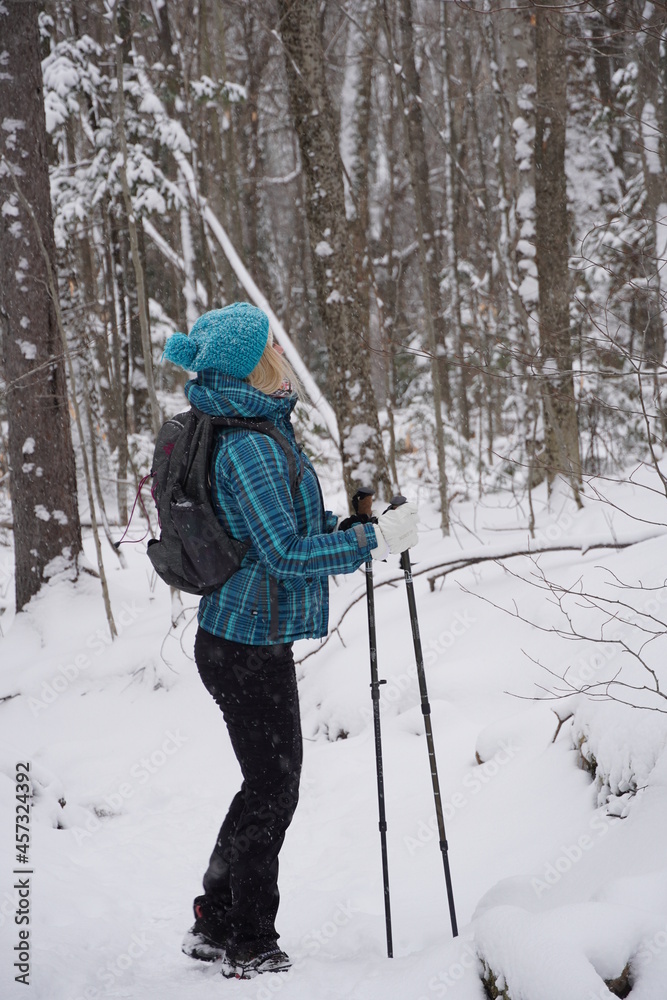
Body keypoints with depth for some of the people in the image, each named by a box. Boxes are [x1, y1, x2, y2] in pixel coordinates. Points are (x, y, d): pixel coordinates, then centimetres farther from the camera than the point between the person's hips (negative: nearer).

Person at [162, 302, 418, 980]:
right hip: (248, 645, -10)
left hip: (248, 639, 10)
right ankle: (250, 949, 14)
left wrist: (356, 526, 12)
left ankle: (215, 926, 29)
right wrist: (376, 540, -19)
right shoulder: (248, 446, -21)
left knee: (269, 783, 18)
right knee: (271, 789, 1)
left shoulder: (261, 430, 11)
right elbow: (287, 554, -24)